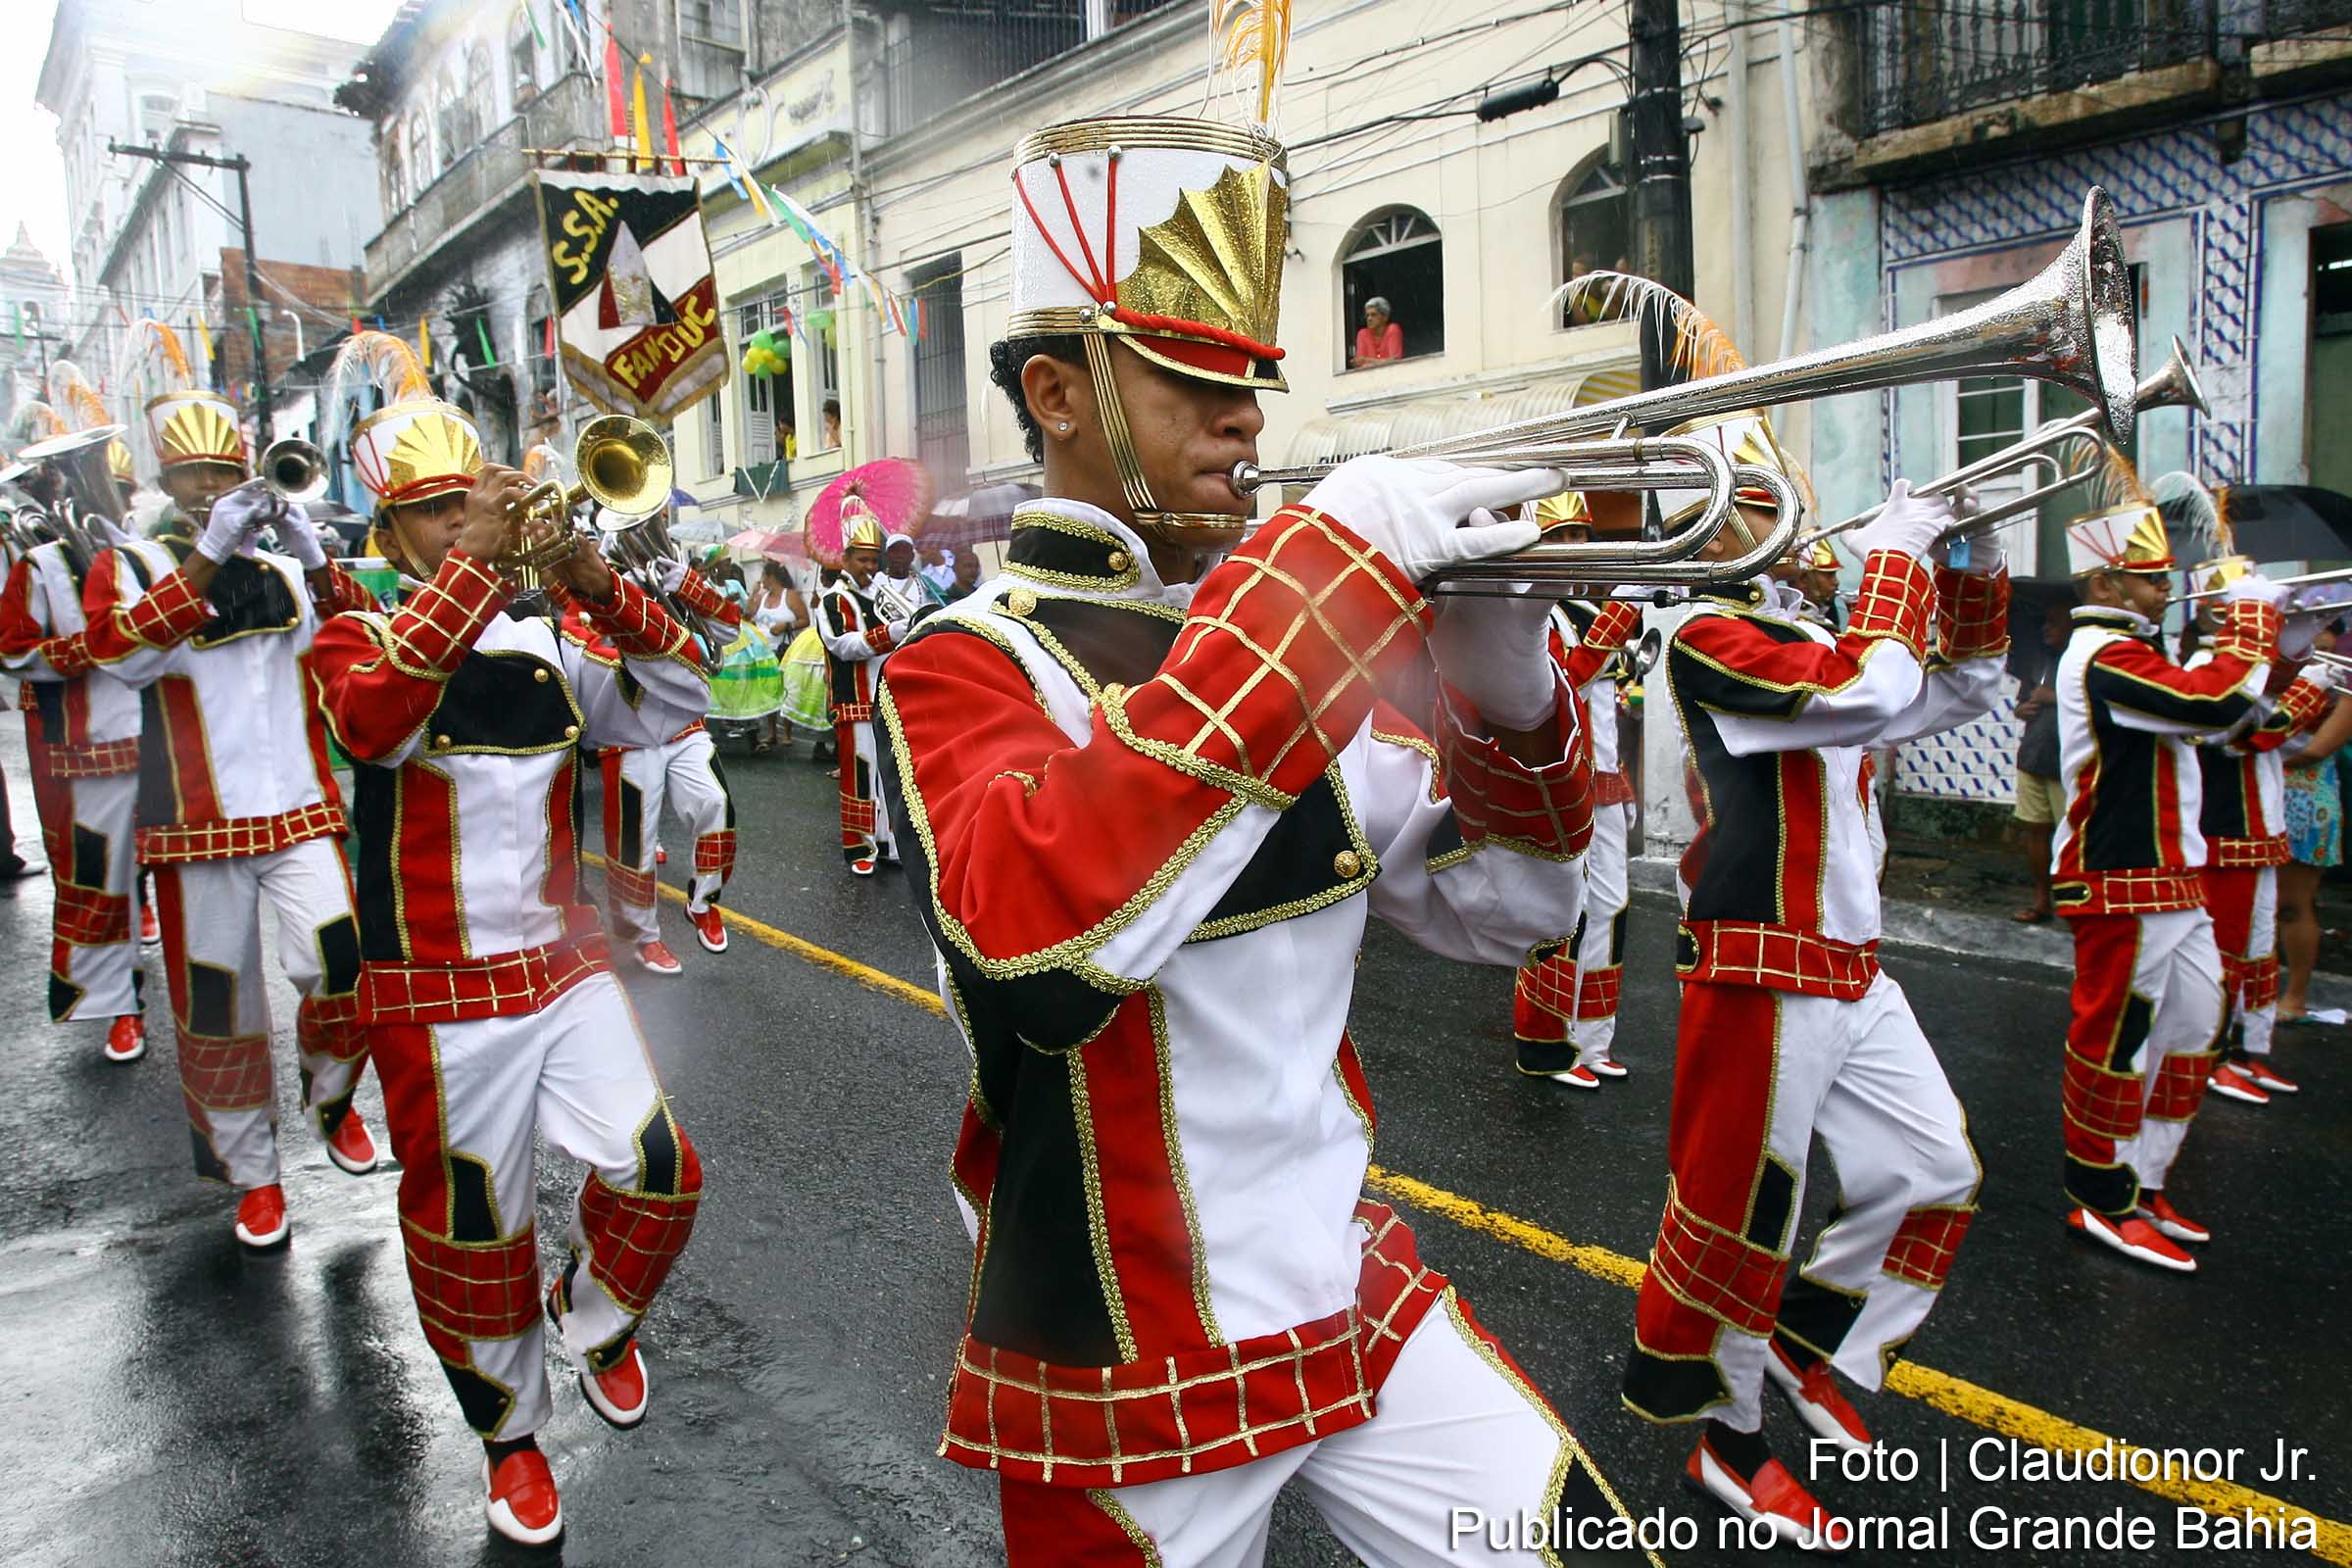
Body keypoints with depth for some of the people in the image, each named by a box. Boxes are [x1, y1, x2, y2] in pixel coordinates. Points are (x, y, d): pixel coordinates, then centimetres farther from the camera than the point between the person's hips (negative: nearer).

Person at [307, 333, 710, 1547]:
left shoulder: (547, 643, 5)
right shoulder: (359, 639, -4)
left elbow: (674, 707, -7)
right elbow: (372, 718, -28)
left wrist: (596, 584, -18)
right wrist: (473, 564, -32)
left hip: (565, 966, 3)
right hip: (438, 994, -3)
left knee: (660, 1176, -1)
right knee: (472, 1233, 8)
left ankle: (596, 1314, 31)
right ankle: (510, 1434, 31)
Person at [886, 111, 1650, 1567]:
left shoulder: (1285, 635, 2)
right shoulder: (961, 669, -14)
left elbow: (1503, 909, 4)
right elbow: (1036, 934, -36)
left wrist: (1509, 692, -16)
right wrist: (1332, 559, -34)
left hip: (1361, 1307, 5)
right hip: (1126, 1384, -4)